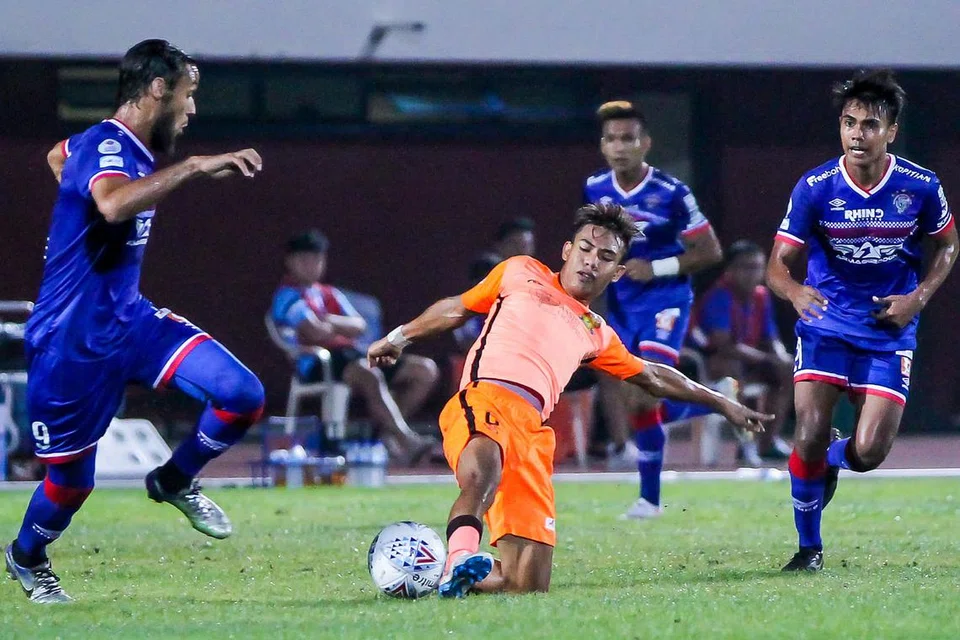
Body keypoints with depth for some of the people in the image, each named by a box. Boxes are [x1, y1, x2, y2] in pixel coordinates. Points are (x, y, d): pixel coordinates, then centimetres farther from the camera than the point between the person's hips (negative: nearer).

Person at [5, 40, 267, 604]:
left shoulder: (128, 149, 5)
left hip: (129, 319, 8)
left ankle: (176, 481, 14)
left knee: (243, 396, -11)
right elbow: (114, 203, -49)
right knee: (72, 480, 8)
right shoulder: (104, 148, -23)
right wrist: (193, 167, -49)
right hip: (74, 341, -8)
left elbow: (58, 155, 29)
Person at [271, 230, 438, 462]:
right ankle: (407, 442, -49)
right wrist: (344, 327, 4)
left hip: (350, 355, 9)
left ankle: (392, 435, -18)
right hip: (316, 365, -9)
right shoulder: (287, 297, 2)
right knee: (369, 374, -40)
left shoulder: (329, 294, 26)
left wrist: (328, 320, -5)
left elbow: (359, 326, 10)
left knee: (425, 369, -4)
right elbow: (316, 333, -14)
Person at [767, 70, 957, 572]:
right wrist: (794, 291, -33)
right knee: (809, 434, -16)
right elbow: (778, 265, -9)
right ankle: (809, 547, 7)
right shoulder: (814, 188, -10)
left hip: (889, 329, 0)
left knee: (869, 452, -10)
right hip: (824, 322, 0)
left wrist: (918, 298, -6)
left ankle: (832, 458, 30)